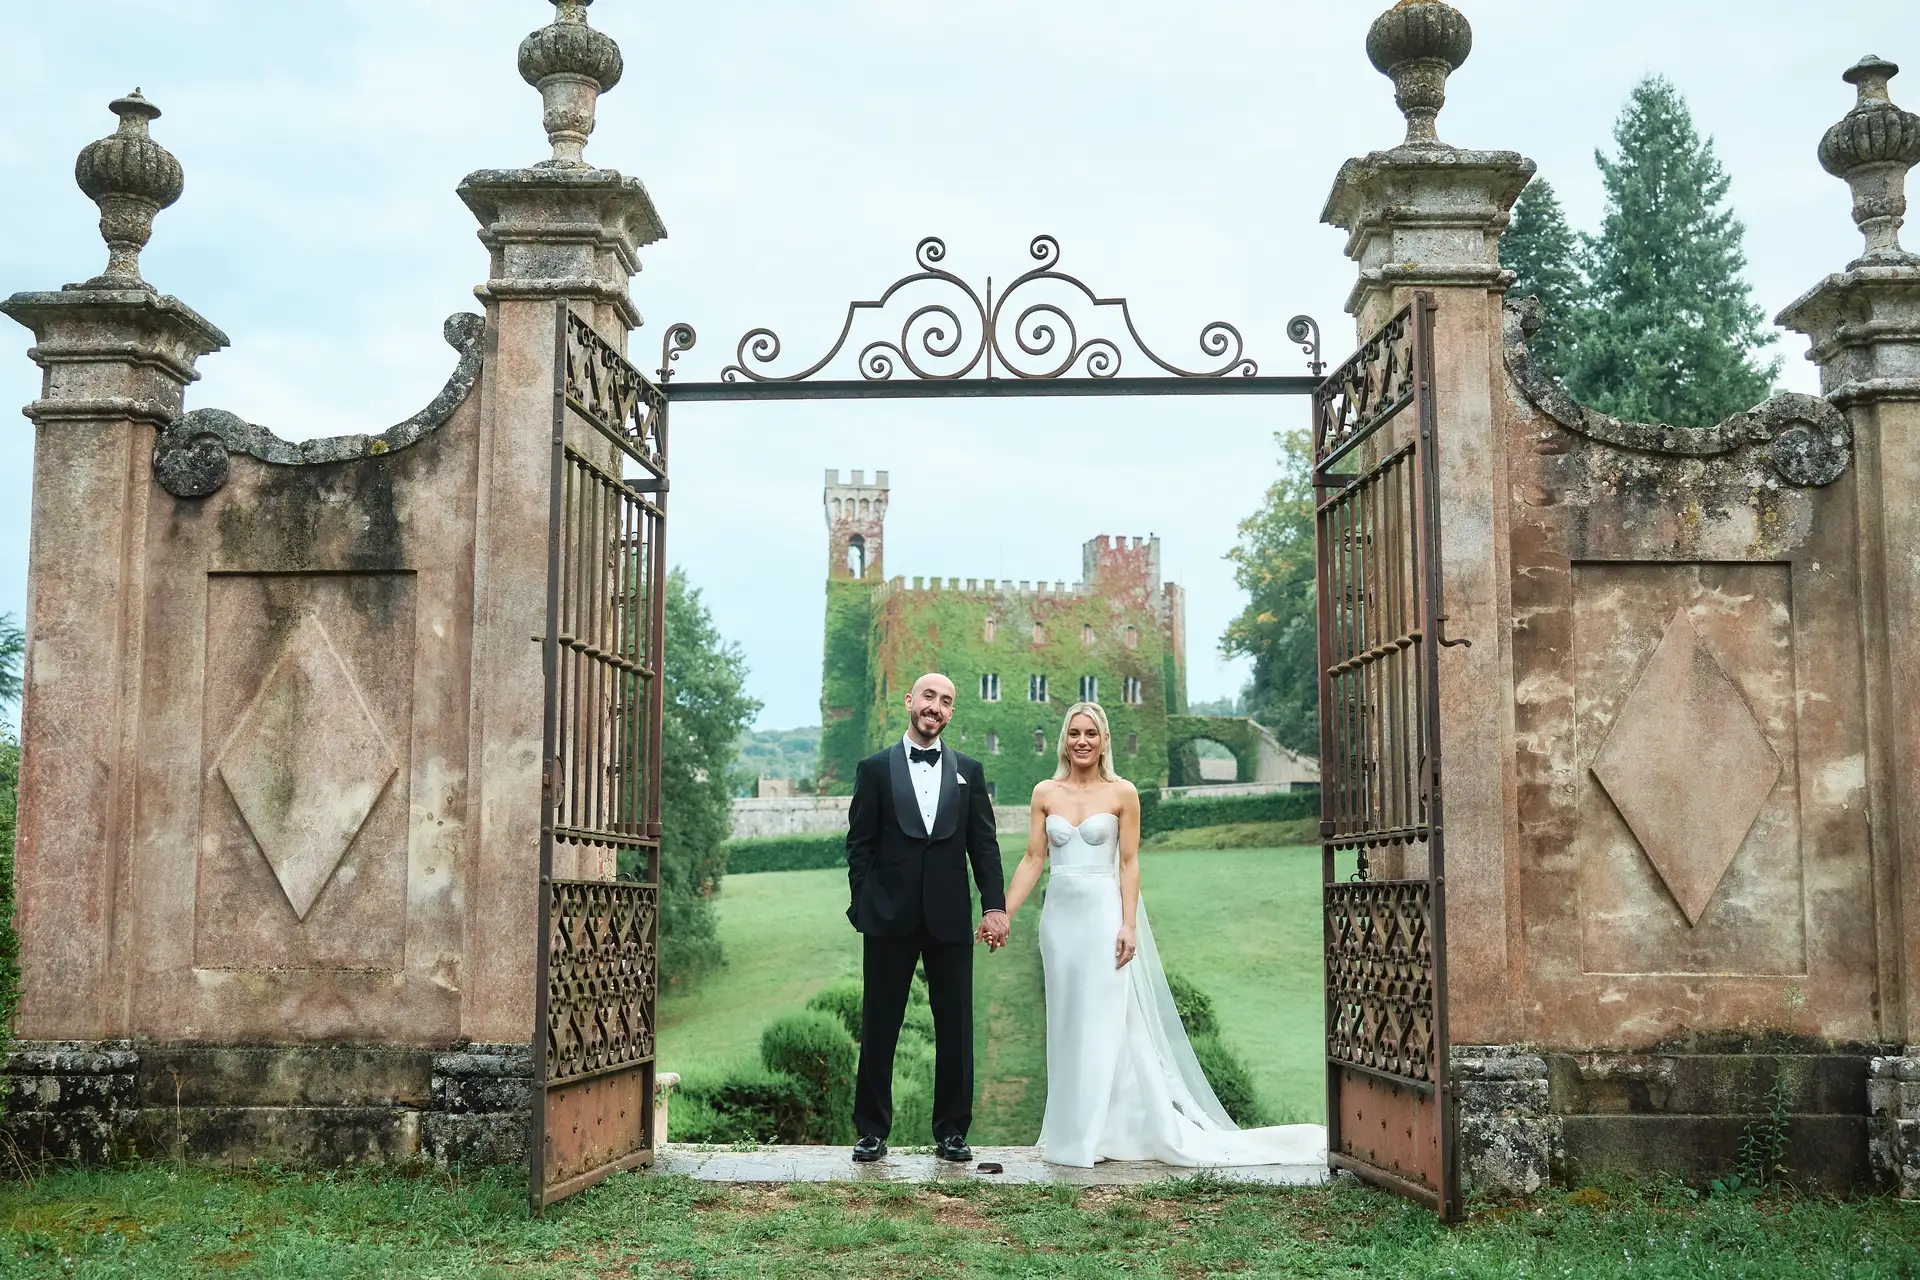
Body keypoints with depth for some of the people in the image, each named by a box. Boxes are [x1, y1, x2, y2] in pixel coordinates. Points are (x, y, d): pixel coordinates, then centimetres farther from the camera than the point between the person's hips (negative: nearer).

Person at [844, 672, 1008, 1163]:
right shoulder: (875, 769, 6)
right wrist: (863, 906, -5)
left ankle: (952, 1131, 15)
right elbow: (859, 844, 4)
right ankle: (872, 1131, 12)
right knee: (879, 1027, 3)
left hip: (950, 918, 2)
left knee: (955, 1028, 5)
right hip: (890, 919, -2)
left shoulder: (968, 771, 12)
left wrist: (994, 906, -3)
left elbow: (984, 844, 8)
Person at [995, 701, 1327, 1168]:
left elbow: (1129, 864, -3)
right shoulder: (1046, 793, 6)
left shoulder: (1122, 793, -1)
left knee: (1104, 1023, -4)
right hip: (1060, 916, 3)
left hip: (1104, 915, -3)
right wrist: (1002, 914, -1)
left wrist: (1129, 925, -11)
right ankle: (1068, 1133, 17)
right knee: (1066, 1027, 9)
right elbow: (1033, 860, 6)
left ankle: (1097, 1133, 3)